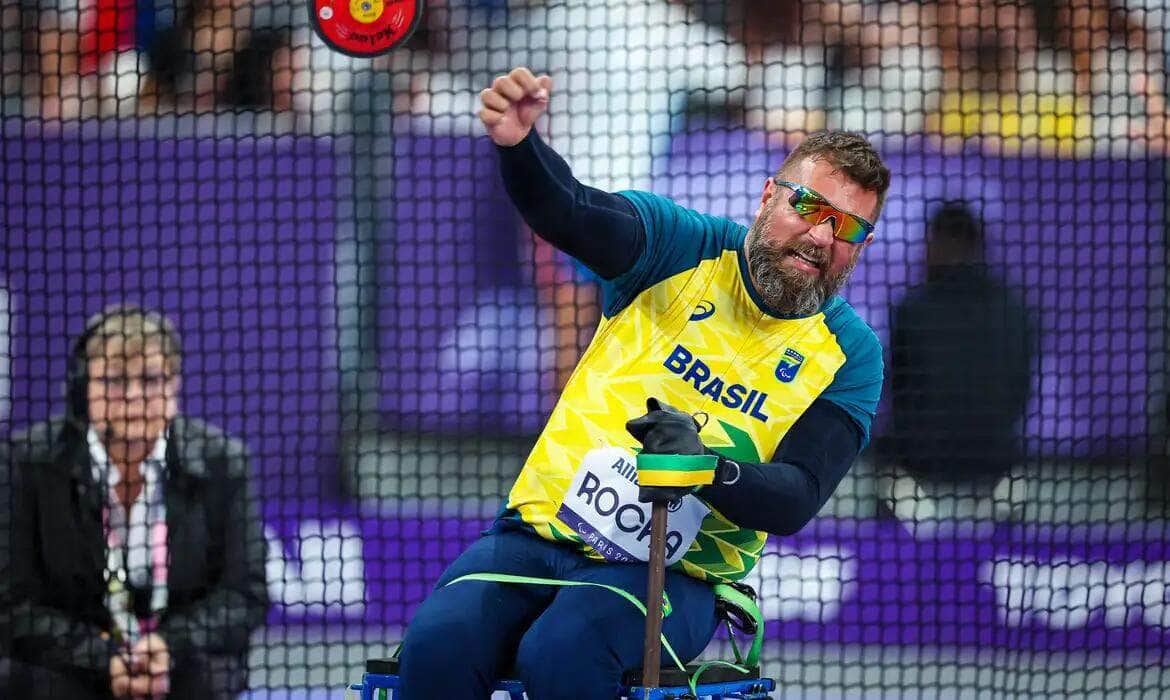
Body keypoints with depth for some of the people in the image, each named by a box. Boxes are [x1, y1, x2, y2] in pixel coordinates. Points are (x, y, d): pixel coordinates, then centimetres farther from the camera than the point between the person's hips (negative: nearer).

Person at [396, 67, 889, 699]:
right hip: (542, 530, 1)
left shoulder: (851, 353, 3)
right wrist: (517, 144, -39)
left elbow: (796, 499, -7)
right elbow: (569, 213, -15)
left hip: (670, 574, -1)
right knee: (439, 642, -27)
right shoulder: (686, 248, 3)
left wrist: (709, 468, -29)